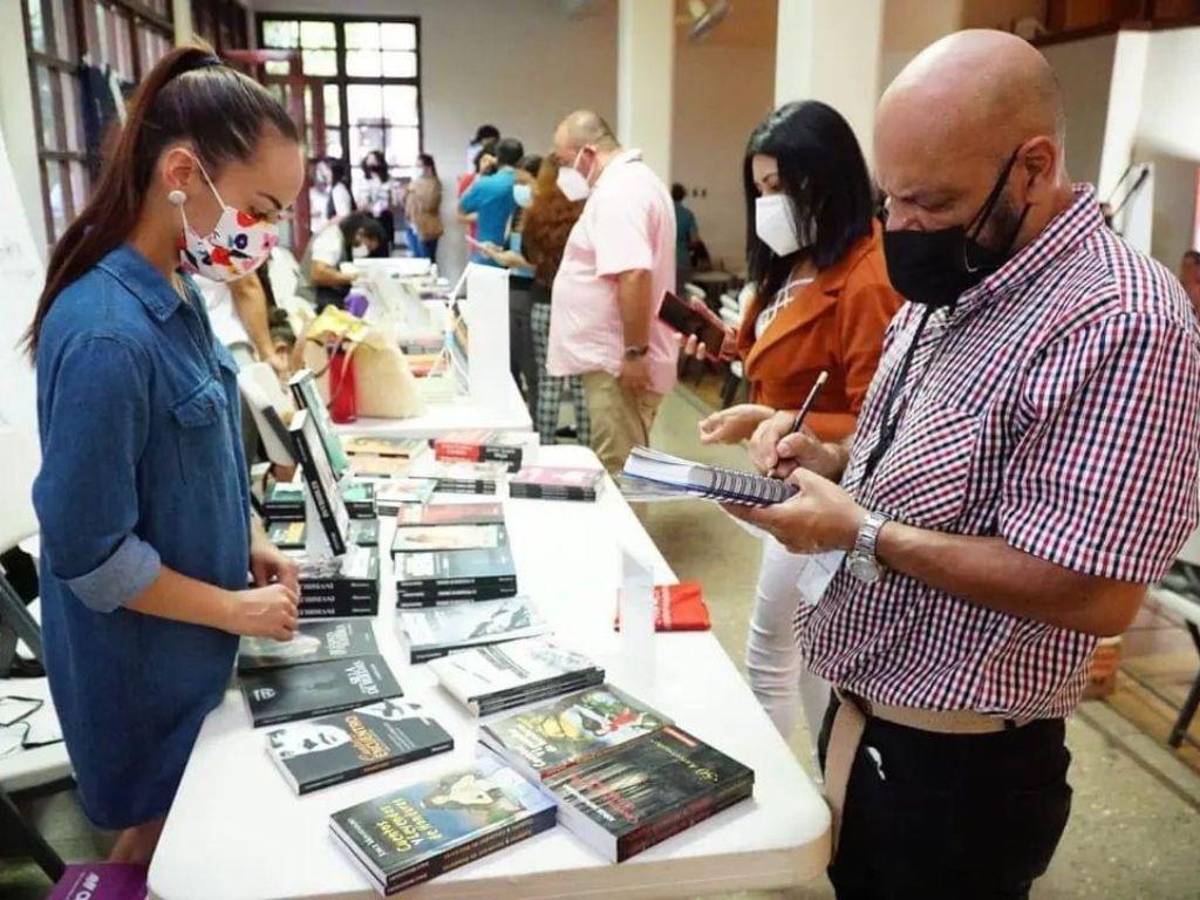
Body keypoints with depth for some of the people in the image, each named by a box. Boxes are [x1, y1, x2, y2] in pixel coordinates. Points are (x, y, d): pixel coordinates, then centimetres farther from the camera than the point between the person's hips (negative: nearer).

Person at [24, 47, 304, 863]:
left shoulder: (174, 292, -3)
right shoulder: (106, 335, -31)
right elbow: (90, 554, -25)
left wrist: (250, 544, 1)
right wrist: (236, 609, -17)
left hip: (190, 635, 8)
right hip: (142, 657, -8)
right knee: (160, 833, 18)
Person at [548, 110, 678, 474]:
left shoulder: (618, 192, -18)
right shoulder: (633, 179, 16)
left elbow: (633, 276, -29)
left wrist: (635, 352, -25)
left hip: (619, 361, -11)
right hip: (618, 355, 11)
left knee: (617, 473, -3)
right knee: (622, 468, 17)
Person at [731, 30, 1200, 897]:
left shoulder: (1122, 323, -25)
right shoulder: (951, 289, 5)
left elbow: (1097, 595, -28)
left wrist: (862, 532, -26)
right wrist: (827, 460, -4)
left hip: (960, 763, -8)